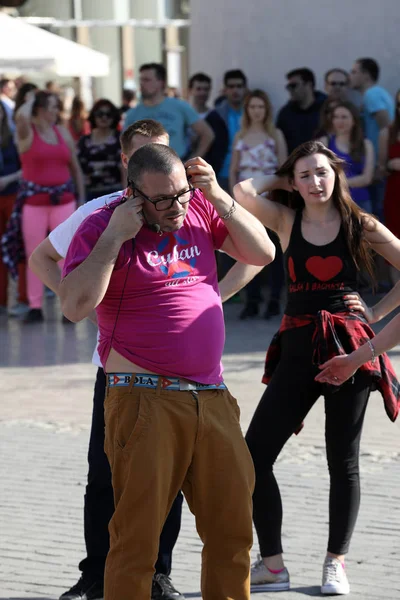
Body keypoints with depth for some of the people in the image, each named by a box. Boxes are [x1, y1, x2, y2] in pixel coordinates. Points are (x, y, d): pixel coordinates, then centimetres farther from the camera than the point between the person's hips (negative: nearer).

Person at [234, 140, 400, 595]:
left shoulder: (361, 226, 1)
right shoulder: (285, 220, 3)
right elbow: (243, 191, -14)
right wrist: (279, 180, -6)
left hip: (348, 347, -2)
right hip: (297, 349, 2)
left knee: (343, 461, 4)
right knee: (255, 455, -6)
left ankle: (336, 563, 16)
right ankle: (272, 564, 3)